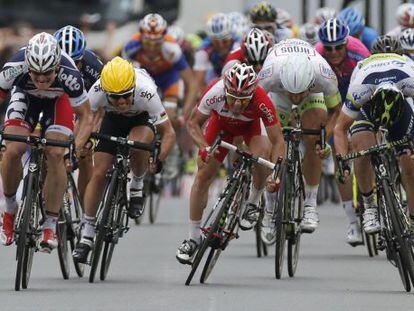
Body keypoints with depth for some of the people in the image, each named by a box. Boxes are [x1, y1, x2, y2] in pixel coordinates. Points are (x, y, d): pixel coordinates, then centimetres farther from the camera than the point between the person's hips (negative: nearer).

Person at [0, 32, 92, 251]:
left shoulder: (69, 75, -39)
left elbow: (84, 116, -26)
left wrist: (79, 144, -43)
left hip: (58, 98, -1)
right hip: (25, 95, 1)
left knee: (55, 155, -21)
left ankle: (50, 225, -11)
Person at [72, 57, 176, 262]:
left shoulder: (146, 93, -39)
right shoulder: (97, 91, -34)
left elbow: (169, 133, -31)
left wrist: (160, 161, -42)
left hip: (143, 118, -2)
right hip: (113, 119, 2)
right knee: (99, 174, -8)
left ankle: (137, 186, -5)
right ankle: (87, 235, 6)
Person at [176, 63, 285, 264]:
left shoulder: (262, 102, -40)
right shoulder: (215, 93, -38)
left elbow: (278, 141, -32)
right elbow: (193, 123, -22)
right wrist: (205, 147, -39)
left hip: (251, 125, -1)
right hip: (222, 122, 1)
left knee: (261, 156, -31)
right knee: (203, 176, -7)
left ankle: (253, 203, -2)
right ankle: (193, 238, 8)